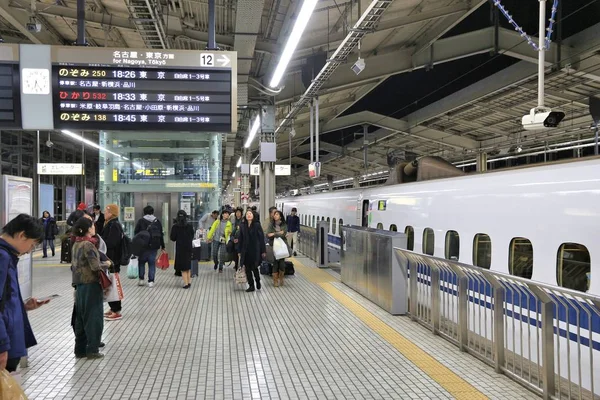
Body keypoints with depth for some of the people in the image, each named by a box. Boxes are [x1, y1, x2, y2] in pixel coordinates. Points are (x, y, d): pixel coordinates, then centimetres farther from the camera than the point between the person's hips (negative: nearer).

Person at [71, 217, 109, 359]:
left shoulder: (76, 244, 10)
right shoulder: (88, 244, -17)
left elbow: (74, 265, 17)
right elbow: (95, 266, -21)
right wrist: (106, 264, -4)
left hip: (80, 285, 8)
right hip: (91, 285, -8)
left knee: (80, 317, 13)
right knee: (93, 317, 1)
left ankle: (80, 349, 20)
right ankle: (92, 350, 6)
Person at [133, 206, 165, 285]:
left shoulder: (141, 221, -2)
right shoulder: (157, 221, 7)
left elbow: (136, 232, -3)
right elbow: (161, 234, 9)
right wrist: (162, 246, 14)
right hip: (154, 246, 2)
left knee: (141, 262, 13)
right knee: (152, 263, 5)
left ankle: (141, 279, 12)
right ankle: (151, 281, 2)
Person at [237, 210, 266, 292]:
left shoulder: (257, 225, -4)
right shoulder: (242, 226, 5)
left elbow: (261, 238, -5)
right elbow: (240, 239, 7)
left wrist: (263, 251, -7)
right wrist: (239, 251, 5)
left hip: (255, 250, -3)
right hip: (245, 251, 3)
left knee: (254, 268, -1)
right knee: (247, 269, 5)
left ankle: (258, 282, 25)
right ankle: (251, 286, 15)